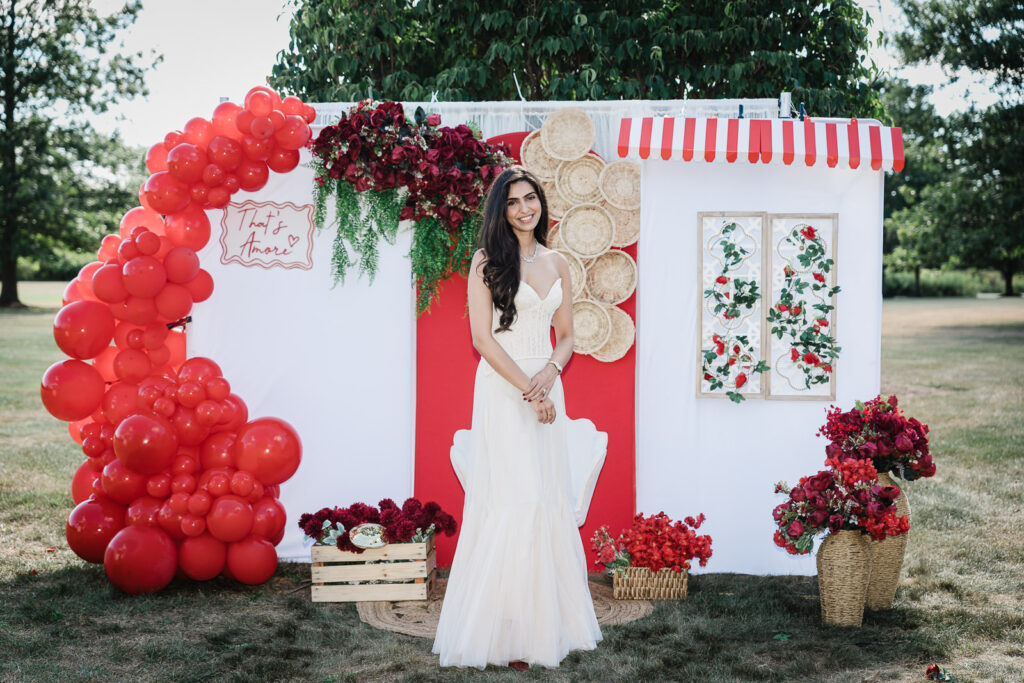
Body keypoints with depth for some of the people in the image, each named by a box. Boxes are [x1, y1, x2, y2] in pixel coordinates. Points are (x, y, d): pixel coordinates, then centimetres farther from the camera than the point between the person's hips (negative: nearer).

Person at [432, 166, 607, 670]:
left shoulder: (558, 264, 13)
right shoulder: (488, 262, -2)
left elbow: (566, 336, 14)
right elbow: (483, 337, -9)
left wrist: (549, 373, -7)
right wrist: (528, 390, -14)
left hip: (546, 388, 5)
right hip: (502, 388, -5)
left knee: (550, 500, 5)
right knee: (510, 501, -7)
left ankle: (546, 623, 13)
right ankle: (505, 632, 0)